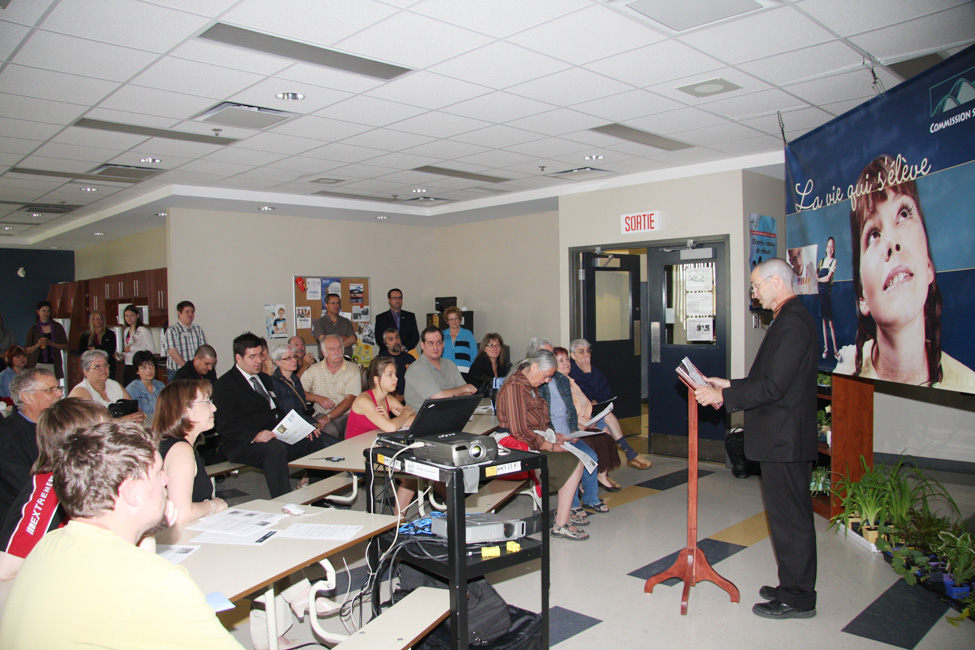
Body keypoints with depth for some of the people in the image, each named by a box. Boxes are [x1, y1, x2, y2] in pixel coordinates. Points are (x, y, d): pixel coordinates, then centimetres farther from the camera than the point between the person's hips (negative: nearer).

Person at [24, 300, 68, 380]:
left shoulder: (57, 327, 9)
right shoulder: (34, 329, 10)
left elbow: (65, 346, 6)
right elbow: (26, 350, 9)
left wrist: (51, 343, -8)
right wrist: (37, 345, -10)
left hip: (53, 365, 0)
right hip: (38, 365, 0)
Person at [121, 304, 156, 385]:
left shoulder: (143, 330, -7)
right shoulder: (126, 331, 16)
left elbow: (152, 350, -15)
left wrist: (132, 348, -14)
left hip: (139, 366, -7)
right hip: (128, 366, 7)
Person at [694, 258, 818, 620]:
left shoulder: (792, 322, -19)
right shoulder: (790, 318, 15)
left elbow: (773, 386, -24)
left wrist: (722, 396, -18)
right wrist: (730, 386, 15)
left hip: (784, 438, -11)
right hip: (783, 436, 11)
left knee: (789, 516, 0)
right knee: (791, 515, 18)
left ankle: (797, 599, 12)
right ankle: (793, 586, 30)